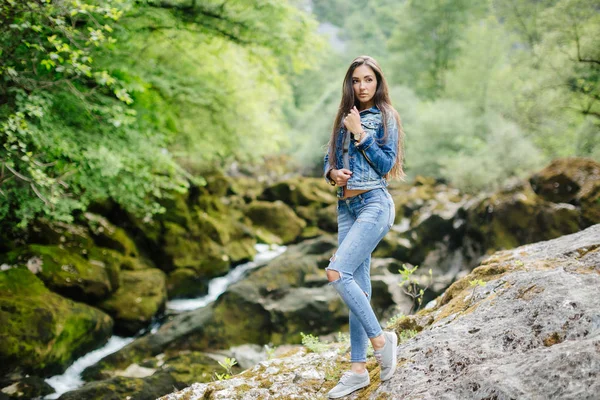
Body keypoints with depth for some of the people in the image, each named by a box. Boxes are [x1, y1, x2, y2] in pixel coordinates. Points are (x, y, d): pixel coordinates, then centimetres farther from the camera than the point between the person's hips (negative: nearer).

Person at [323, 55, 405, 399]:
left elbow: (386, 164, -10)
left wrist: (360, 134, -12)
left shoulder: (386, 117, -1)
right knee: (358, 286, 5)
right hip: (347, 206, 6)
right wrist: (333, 173, -4)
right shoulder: (345, 118, 16)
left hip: (374, 204, -6)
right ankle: (358, 370, 9)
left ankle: (380, 339, -7)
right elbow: (329, 160, 17)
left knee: (337, 273, -22)